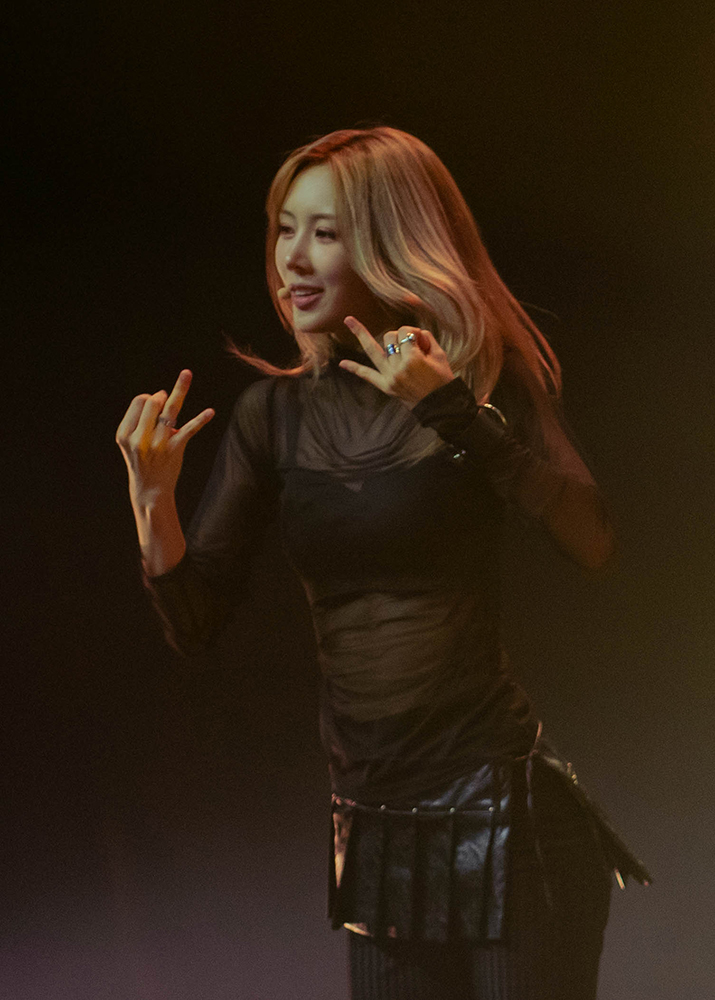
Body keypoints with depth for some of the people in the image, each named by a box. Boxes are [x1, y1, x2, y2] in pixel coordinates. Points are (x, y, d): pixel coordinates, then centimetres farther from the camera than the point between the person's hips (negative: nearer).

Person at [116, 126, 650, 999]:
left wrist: (456, 413, -27)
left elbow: (590, 542, -21)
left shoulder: (489, 379, -6)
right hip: (373, 826, 4)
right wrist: (152, 498, -14)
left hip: (502, 808, -4)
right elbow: (195, 624, 2)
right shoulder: (275, 413, 4)